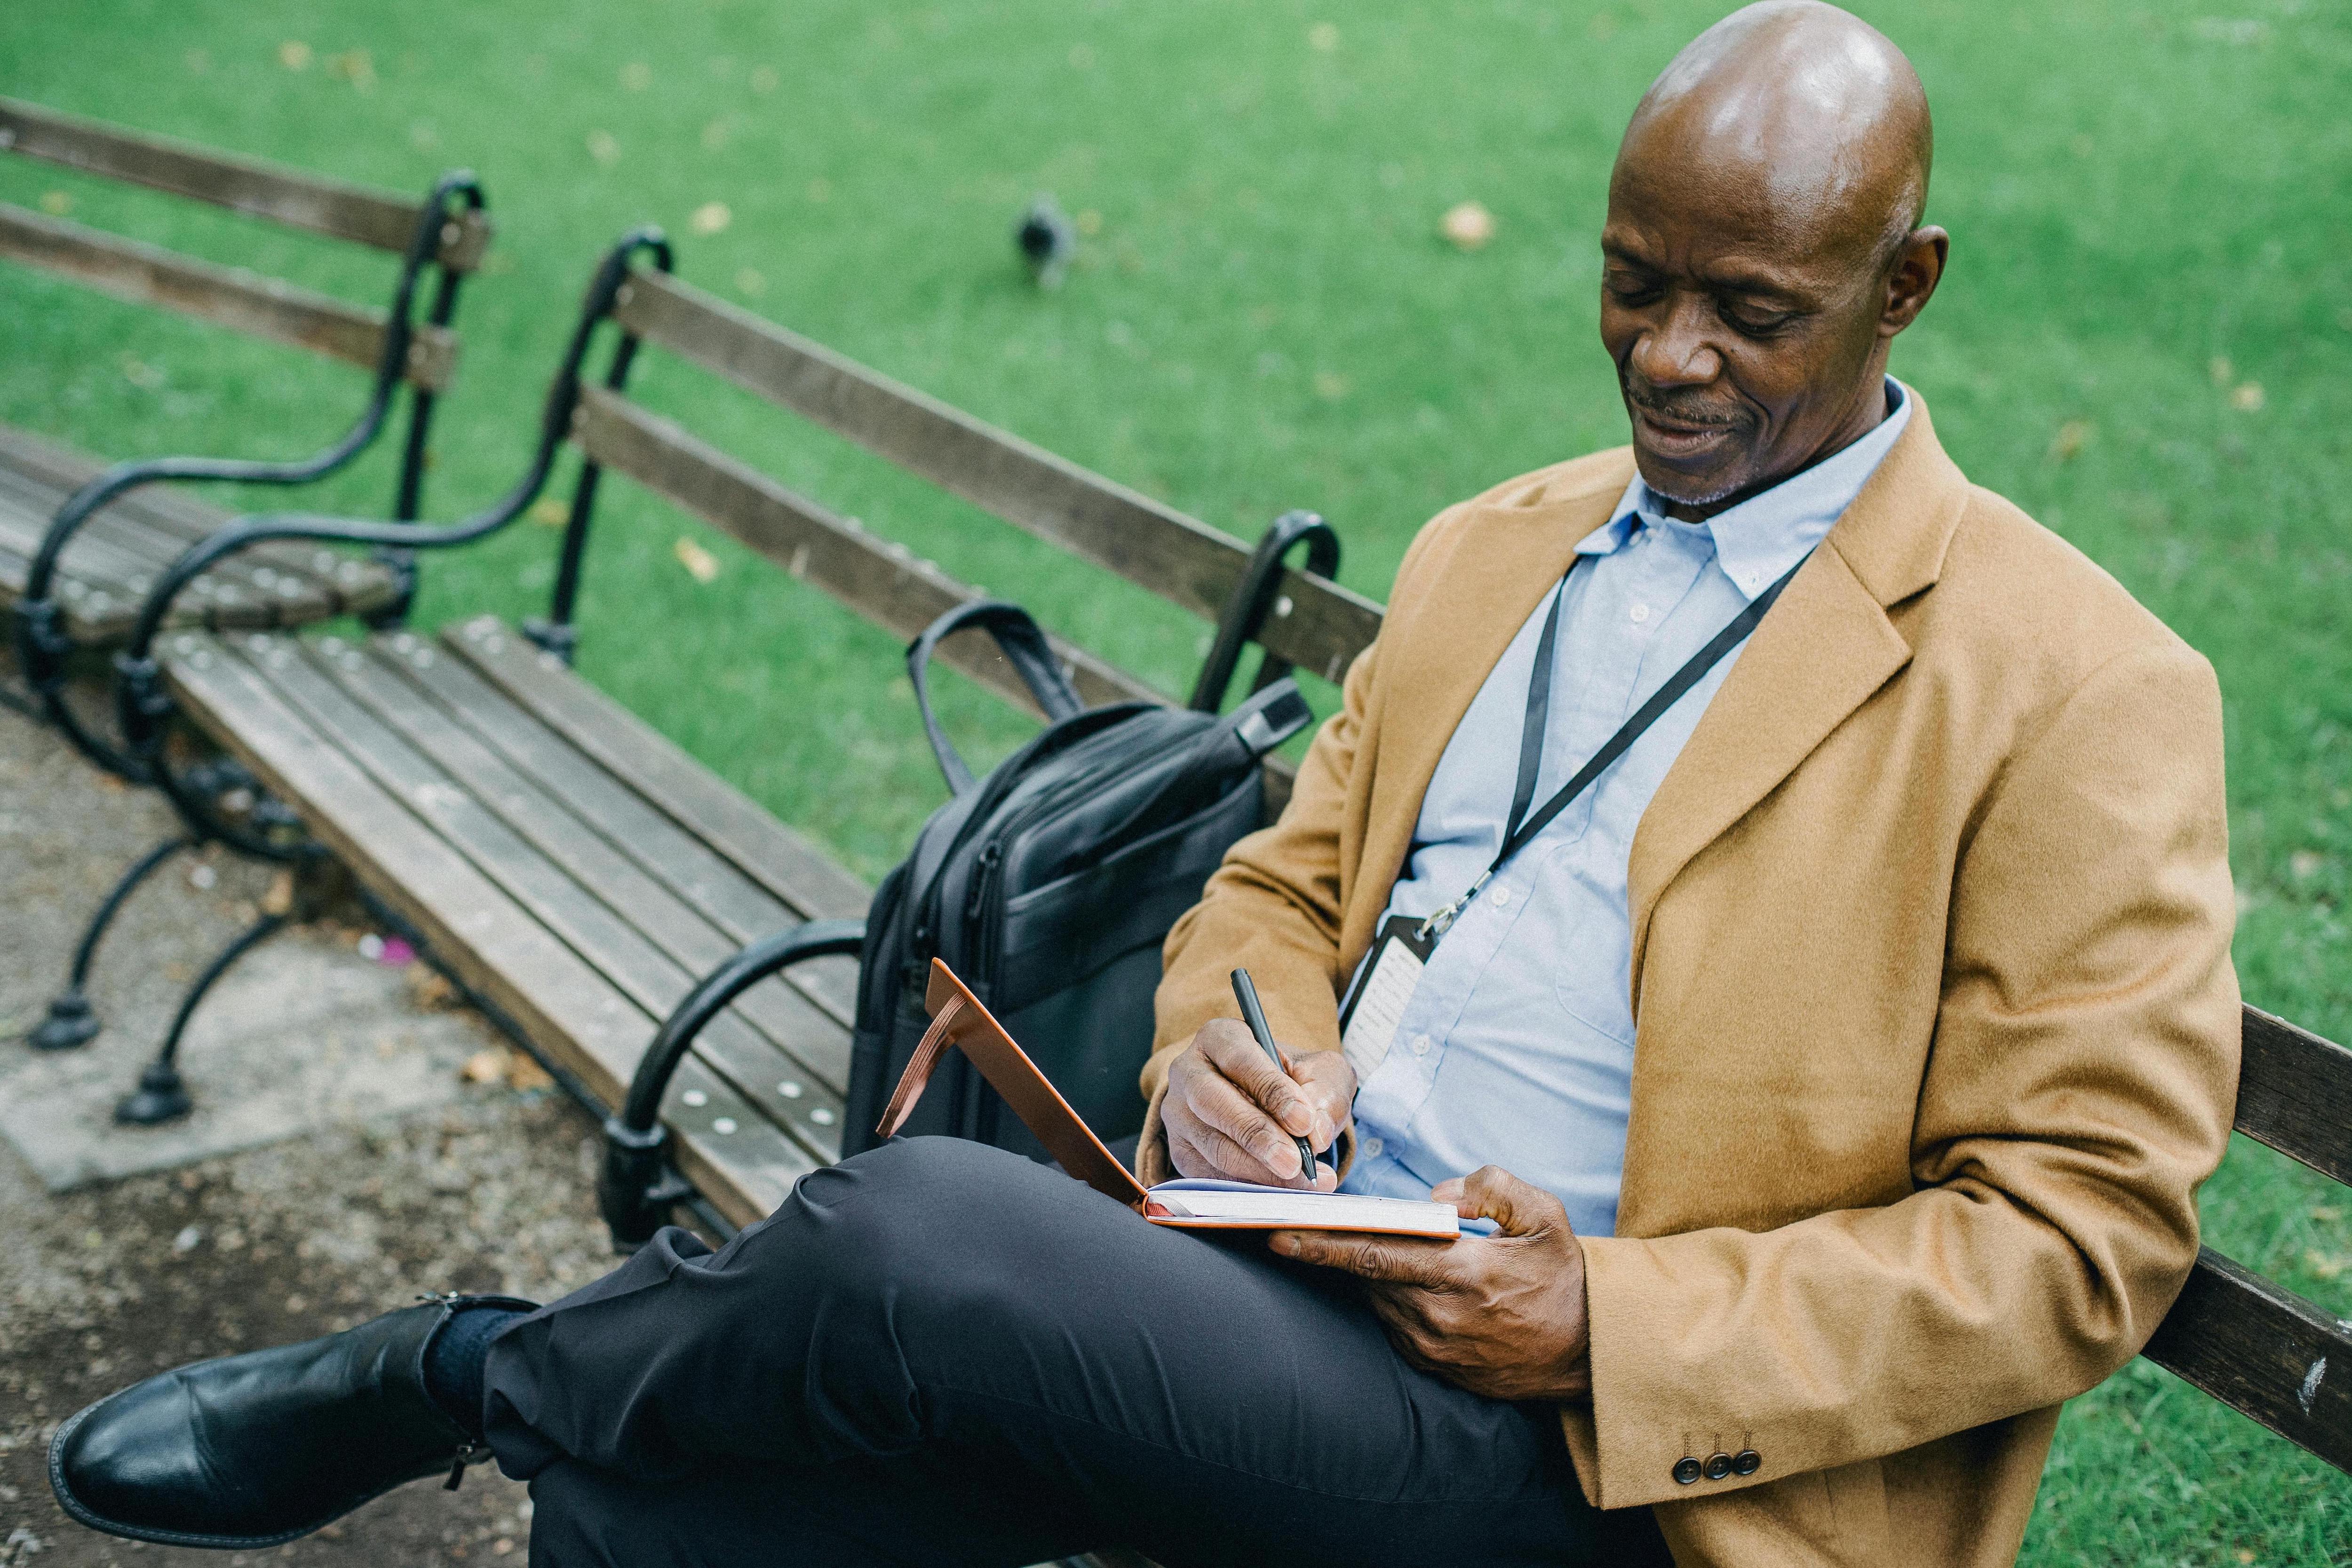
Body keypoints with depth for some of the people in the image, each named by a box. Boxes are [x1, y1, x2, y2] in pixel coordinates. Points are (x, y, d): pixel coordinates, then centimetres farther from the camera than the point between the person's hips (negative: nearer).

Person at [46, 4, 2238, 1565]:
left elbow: (2083, 1228, -7)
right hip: (1292, 1282, 6)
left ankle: (479, 1370, 3)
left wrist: (1608, 1321, -17)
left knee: (919, 1235, -26)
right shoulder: (1486, 552, 17)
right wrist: (1223, 1058, -4)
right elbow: (1283, 879, 22)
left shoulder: (2075, 695, -5)